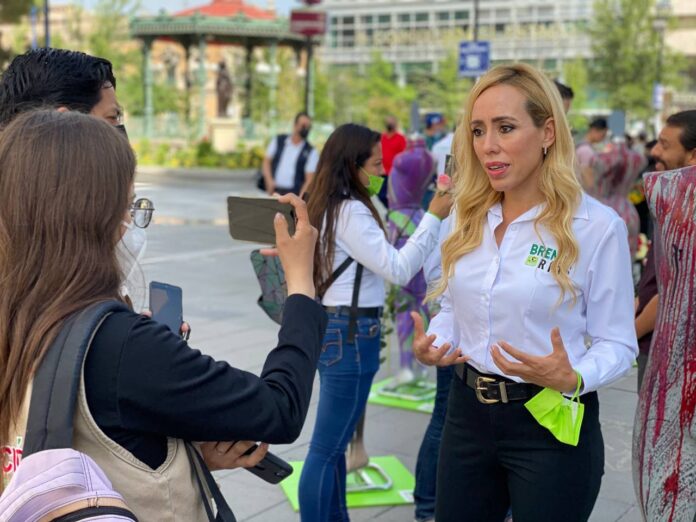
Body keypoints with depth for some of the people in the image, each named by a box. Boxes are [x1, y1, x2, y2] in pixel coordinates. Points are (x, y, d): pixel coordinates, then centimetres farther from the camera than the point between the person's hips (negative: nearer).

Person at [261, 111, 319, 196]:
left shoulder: (311, 152, 2)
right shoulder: (278, 140, 10)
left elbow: (309, 179, -2)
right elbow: (267, 161, 13)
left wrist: (301, 197, -15)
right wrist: (269, 181, -3)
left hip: (294, 195, -2)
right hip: (274, 191, 2)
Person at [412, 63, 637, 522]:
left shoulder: (597, 226, -13)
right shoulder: (467, 217, 4)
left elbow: (617, 343, -8)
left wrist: (572, 379, -27)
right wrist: (431, 346, -6)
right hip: (468, 413, 5)